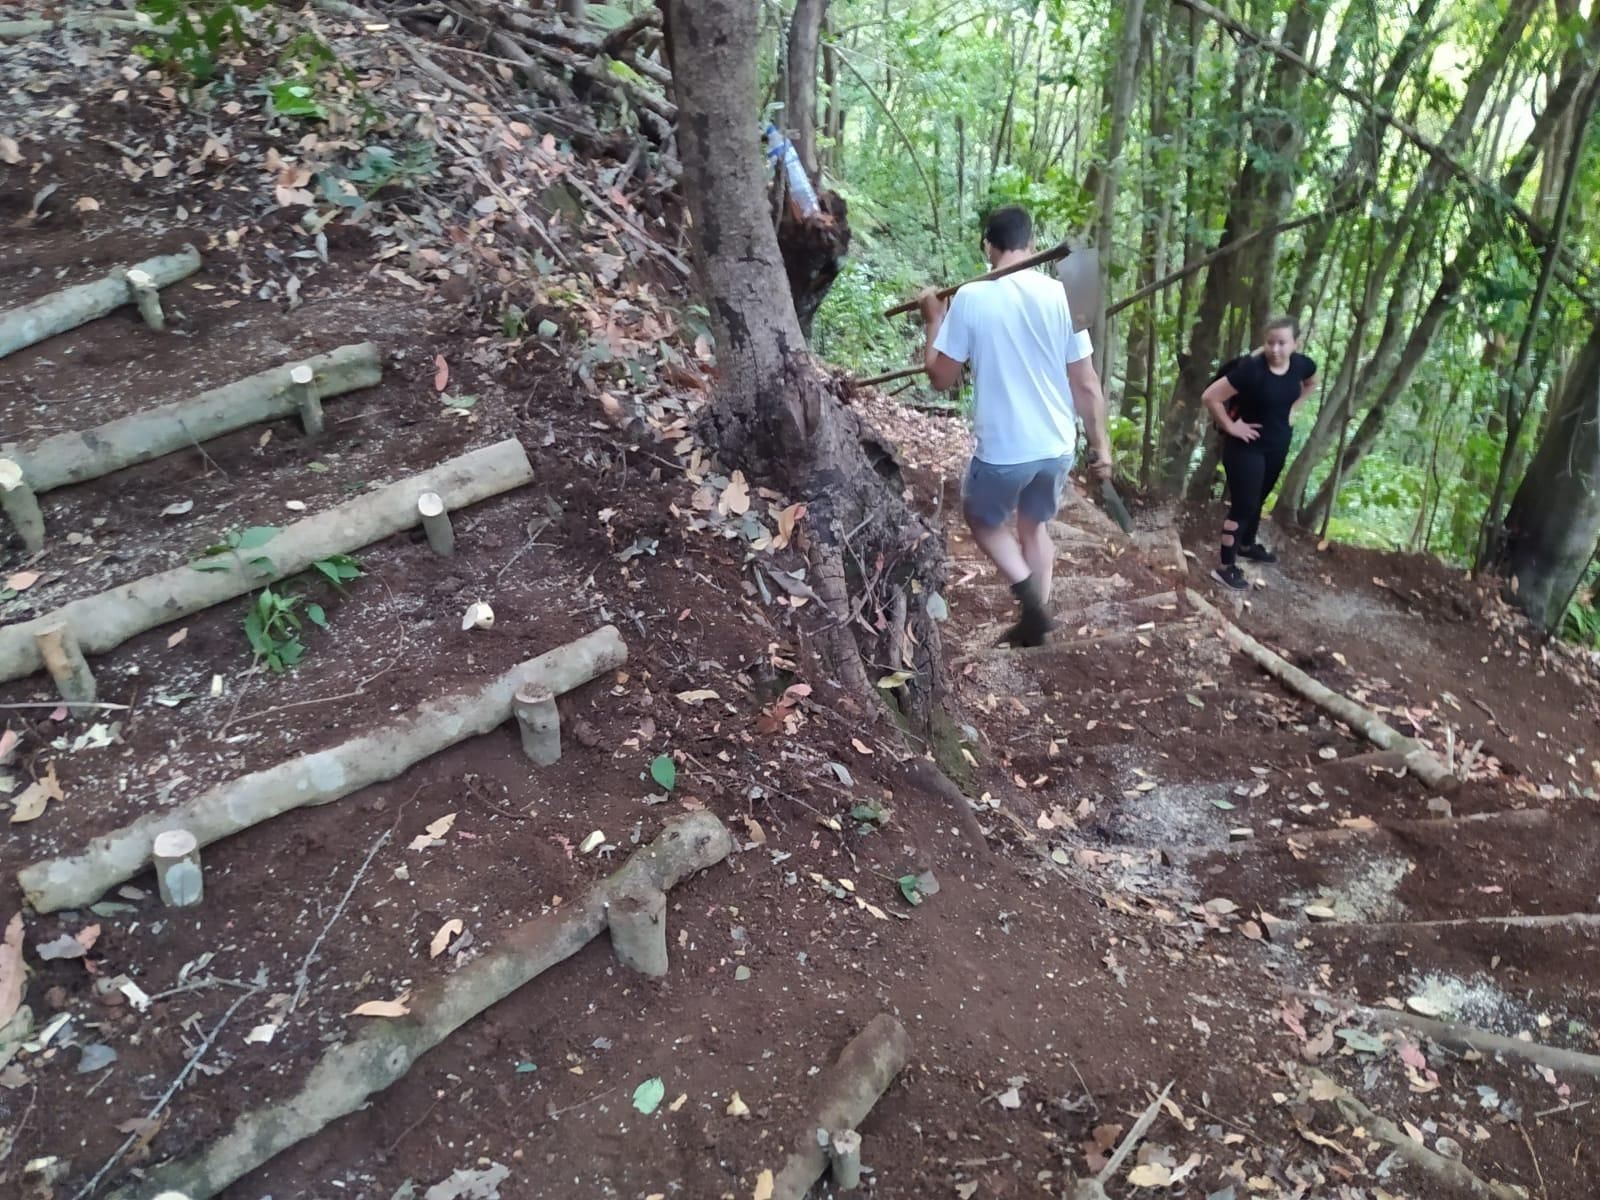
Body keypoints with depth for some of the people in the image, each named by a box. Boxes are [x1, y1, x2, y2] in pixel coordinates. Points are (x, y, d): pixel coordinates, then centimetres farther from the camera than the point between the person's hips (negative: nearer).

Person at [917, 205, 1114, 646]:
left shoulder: (970, 298, -13)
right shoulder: (1061, 295, -5)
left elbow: (941, 378, -4)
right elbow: (1087, 384, -2)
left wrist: (934, 319, 10)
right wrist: (1100, 444, 10)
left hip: (1002, 450, -4)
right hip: (1057, 446, 4)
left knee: (981, 518, 23)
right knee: (1034, 525, 26)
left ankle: (1029, 596, 5)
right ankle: (1036, 615, 32)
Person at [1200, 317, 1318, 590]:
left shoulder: (1301, 365, -8)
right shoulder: (1251, 369, -27)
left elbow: (1311, 384, 18)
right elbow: (1210, 396, -27)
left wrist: (1292, 407, 5)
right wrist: (1230, 426, -19)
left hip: (1277, 445, 7)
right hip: (1247, 446, -7)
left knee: (1259, 498, 24)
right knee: (1243, 504, -5)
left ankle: (1248, 545, 46)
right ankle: (1225, 567, 4)